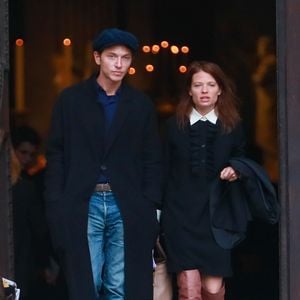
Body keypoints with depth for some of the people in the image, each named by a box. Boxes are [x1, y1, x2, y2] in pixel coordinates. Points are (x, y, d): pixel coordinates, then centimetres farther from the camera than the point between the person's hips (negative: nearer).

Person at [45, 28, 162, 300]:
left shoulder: (142, 104, 7)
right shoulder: (71, 99, 4)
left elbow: (152, 160, 8)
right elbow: (56, 154, 3)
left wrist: (150, 205, -1)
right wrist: (56, 204, -4)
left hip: (128, 207, 1)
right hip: (83, 205, -1)